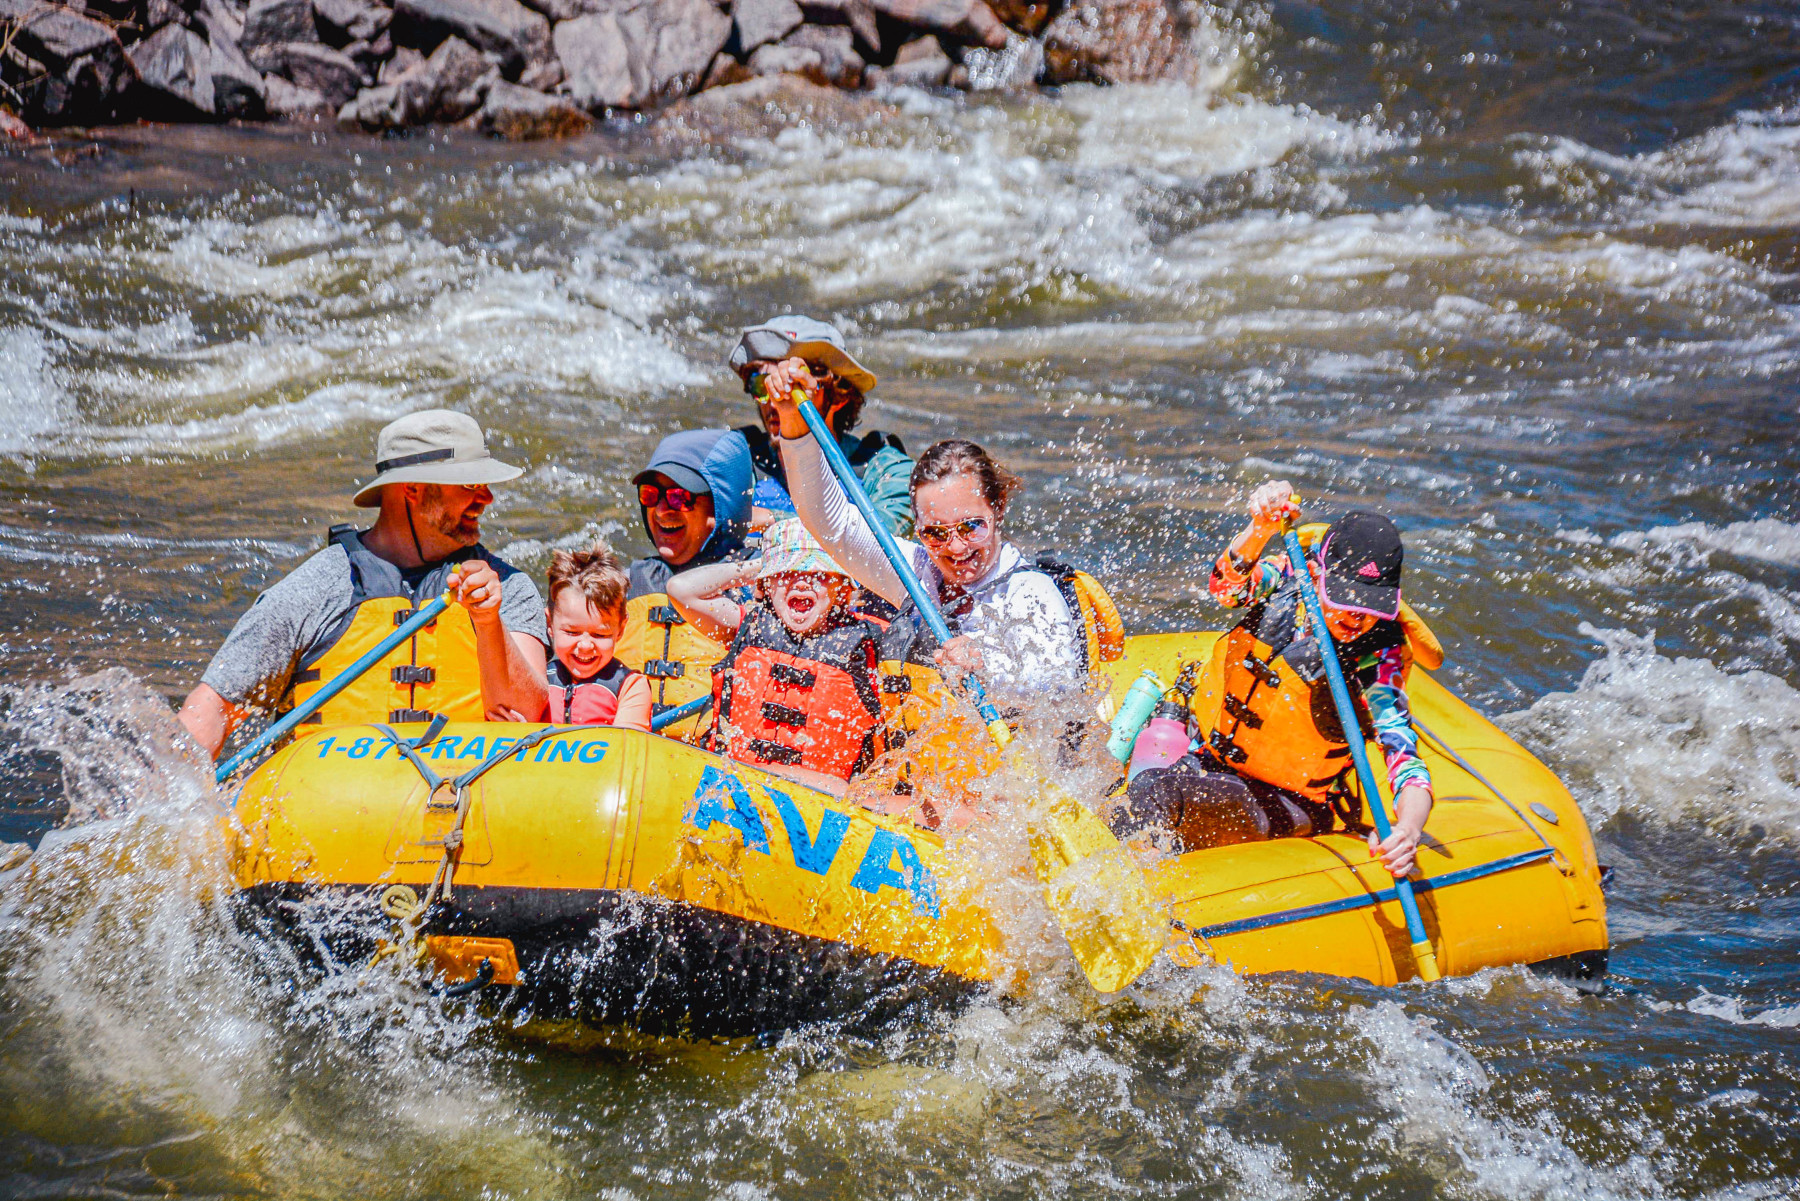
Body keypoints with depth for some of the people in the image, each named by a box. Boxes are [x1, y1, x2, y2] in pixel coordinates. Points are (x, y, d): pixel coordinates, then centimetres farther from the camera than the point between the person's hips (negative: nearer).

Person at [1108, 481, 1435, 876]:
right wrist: (1260, 530, -47)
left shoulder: (1377, 663, -17)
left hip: (1287, 811, -4)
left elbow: (1407, 763, -26)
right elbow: (1228, 587, -26)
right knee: (1152, 783, -27)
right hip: (1212, 765, 4)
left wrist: (1408, 829, -48)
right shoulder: (1290, 578, -6)